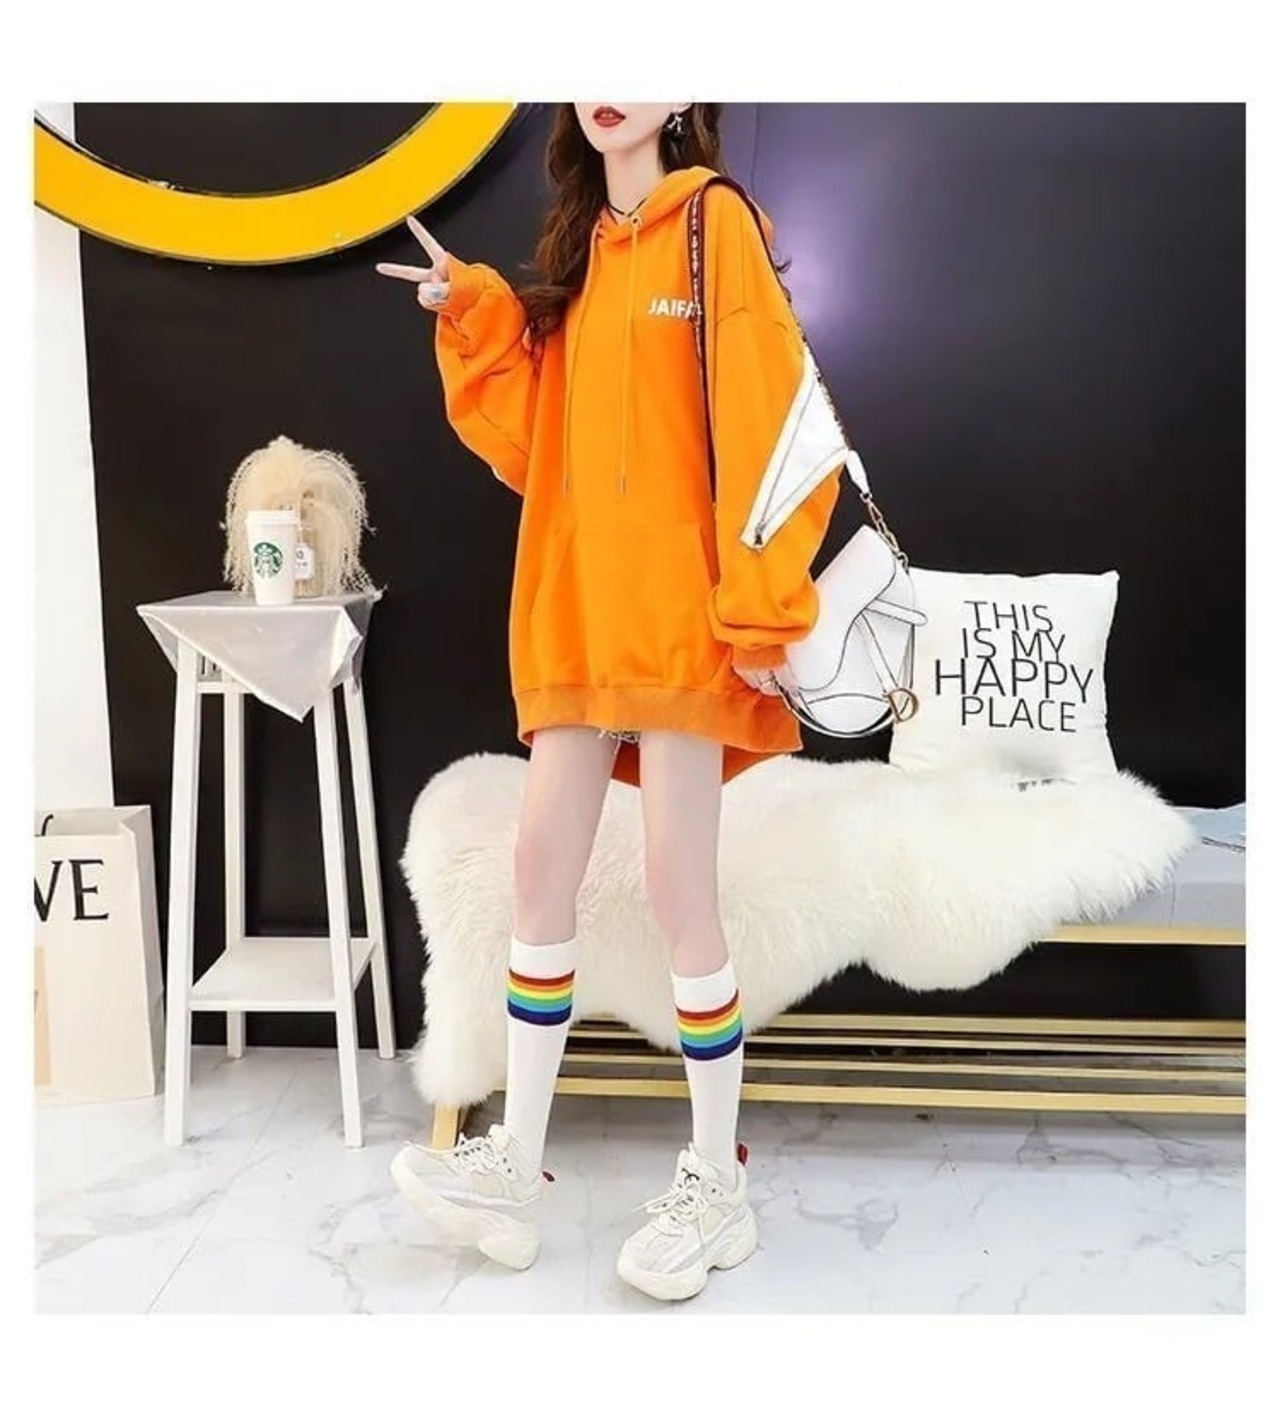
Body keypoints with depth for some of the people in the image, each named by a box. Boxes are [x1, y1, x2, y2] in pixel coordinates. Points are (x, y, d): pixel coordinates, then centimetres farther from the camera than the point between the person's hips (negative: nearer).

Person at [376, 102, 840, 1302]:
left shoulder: (714, 219, 0)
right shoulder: (577, 250, 21)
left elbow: (767, 417, -11)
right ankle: (517, 1163, 20)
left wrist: (761, 606, -17)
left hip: (678, 612, -7)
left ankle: (717, 1184, 15)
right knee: (542, 865, 6)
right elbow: (528, 444, 16)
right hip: (575, 608, 7)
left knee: (678, 890, -3)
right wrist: (474, 323, 5)